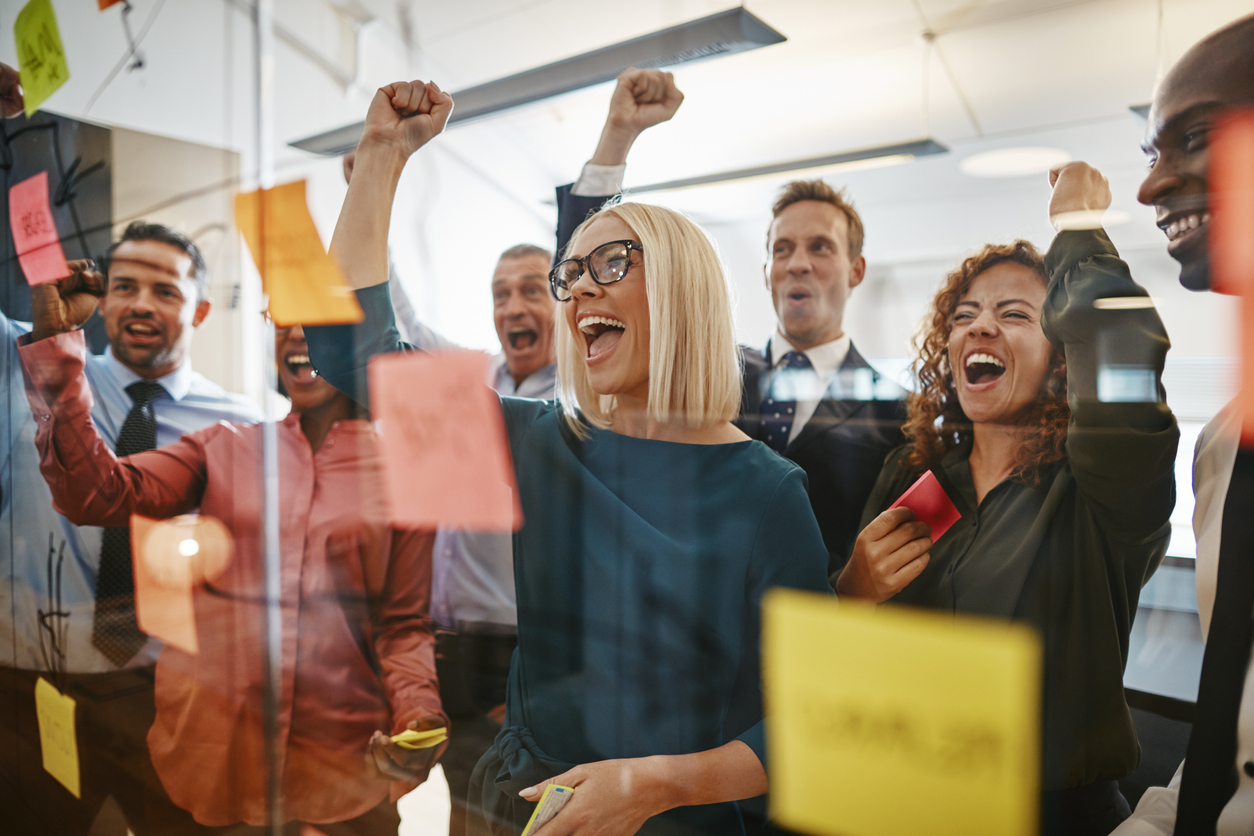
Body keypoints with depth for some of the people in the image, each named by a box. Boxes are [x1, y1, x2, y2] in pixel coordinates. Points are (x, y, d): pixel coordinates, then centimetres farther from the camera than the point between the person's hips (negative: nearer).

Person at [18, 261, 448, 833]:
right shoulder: (224, 448, 5)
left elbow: (403, 624, 1)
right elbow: (95, 494, -9)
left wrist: (418, 719, -16)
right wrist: (57, 340, -13)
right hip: (209, 749, 2)